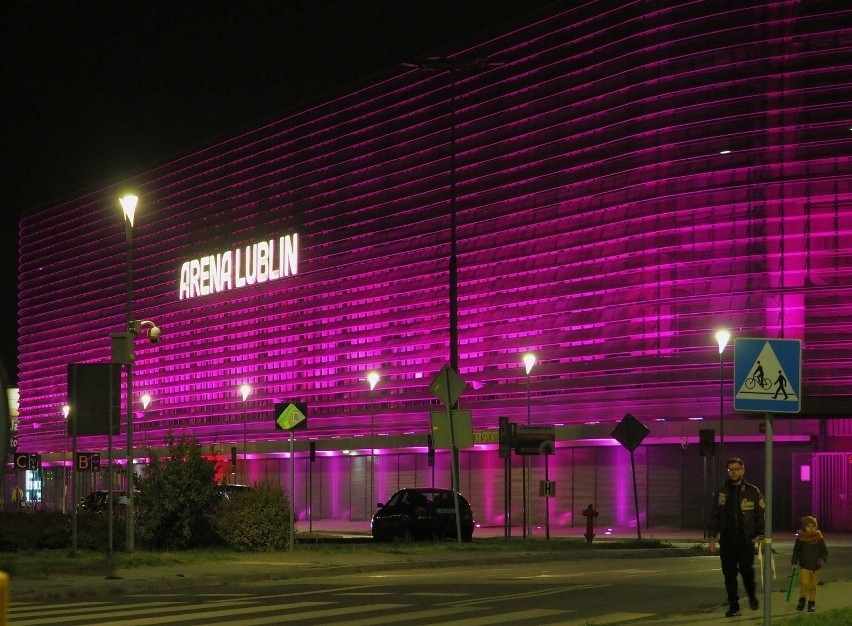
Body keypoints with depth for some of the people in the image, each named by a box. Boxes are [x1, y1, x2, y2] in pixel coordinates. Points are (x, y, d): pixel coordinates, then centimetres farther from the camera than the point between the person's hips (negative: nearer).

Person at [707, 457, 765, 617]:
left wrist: (761, 536, -8)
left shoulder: (752, 492, 2)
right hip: (727, 541, 3)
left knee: (746, 570, -13)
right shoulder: (721, 493, 10)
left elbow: (762, 515, 1)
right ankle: (733, 607, 10)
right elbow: (714, 517, 13)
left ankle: (752, 596, 15)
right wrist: (711, 537, 3)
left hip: (746, 540, -3)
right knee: (729, 574, 2)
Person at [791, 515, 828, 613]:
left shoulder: (819, 539, -1)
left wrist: (823, 559, -14)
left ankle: (812, 603, 19)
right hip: (805, 565, -1)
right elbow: (796, 551, 4)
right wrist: (794, 562, -2)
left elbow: (824, 551, 4)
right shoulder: (800, 539, -4)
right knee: (805, 583, -14)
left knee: (813, 586, 6)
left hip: (816, 567, 1)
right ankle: (802, 600, 8)